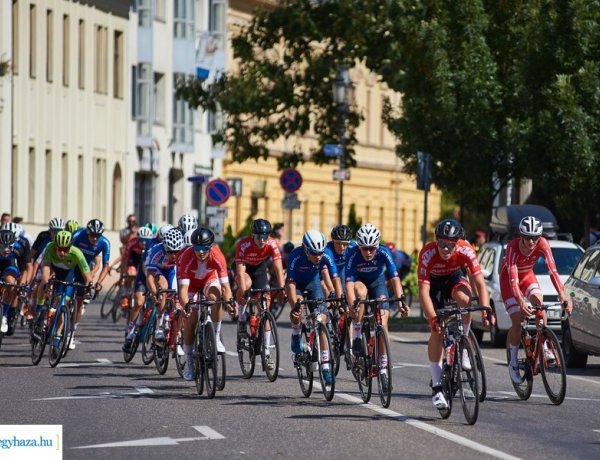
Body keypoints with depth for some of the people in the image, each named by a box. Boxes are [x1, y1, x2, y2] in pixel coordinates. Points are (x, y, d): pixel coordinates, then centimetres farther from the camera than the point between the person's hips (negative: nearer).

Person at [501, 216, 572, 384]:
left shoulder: (542, 244, -28)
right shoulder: (513, 247, -36)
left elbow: (552, 270, -35)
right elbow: (513, 279, -44)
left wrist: (562, 295, -49)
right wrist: (521, 302, -58)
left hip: (528, 276, 3)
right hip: (508, 279, -3)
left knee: (538, 301, -28)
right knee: (517, 321, -13)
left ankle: (543, 347, -18)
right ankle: (513, 363, 4)